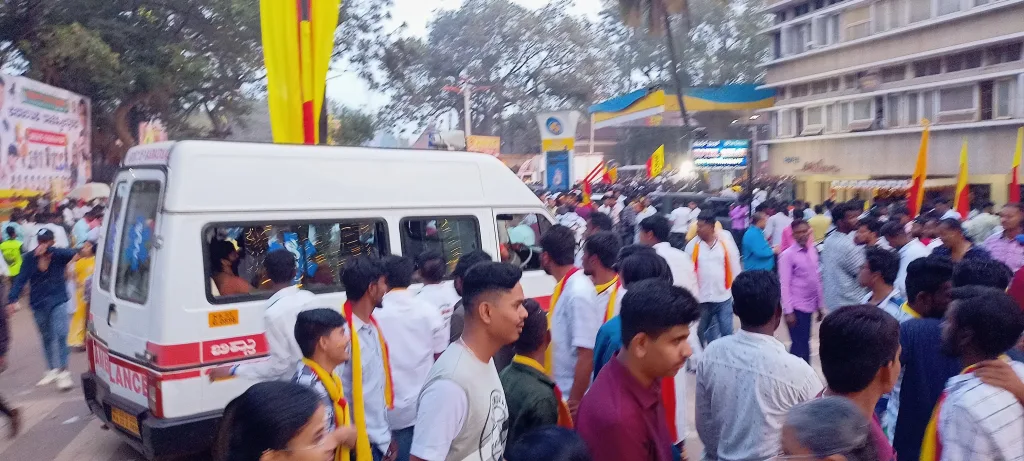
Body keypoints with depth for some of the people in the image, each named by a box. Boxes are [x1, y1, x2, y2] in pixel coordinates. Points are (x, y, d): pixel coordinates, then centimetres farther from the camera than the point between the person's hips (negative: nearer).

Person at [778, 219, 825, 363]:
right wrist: (788, 311, -15)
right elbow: (784, 285, -13)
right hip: (796, 307, -6)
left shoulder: (813, 251, 7)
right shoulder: (787, 255, -12)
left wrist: (820, 305, 13)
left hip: (809, 305, 6)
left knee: (804, 343, 13)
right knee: (799, 345, -4)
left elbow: (816, 280, 12)